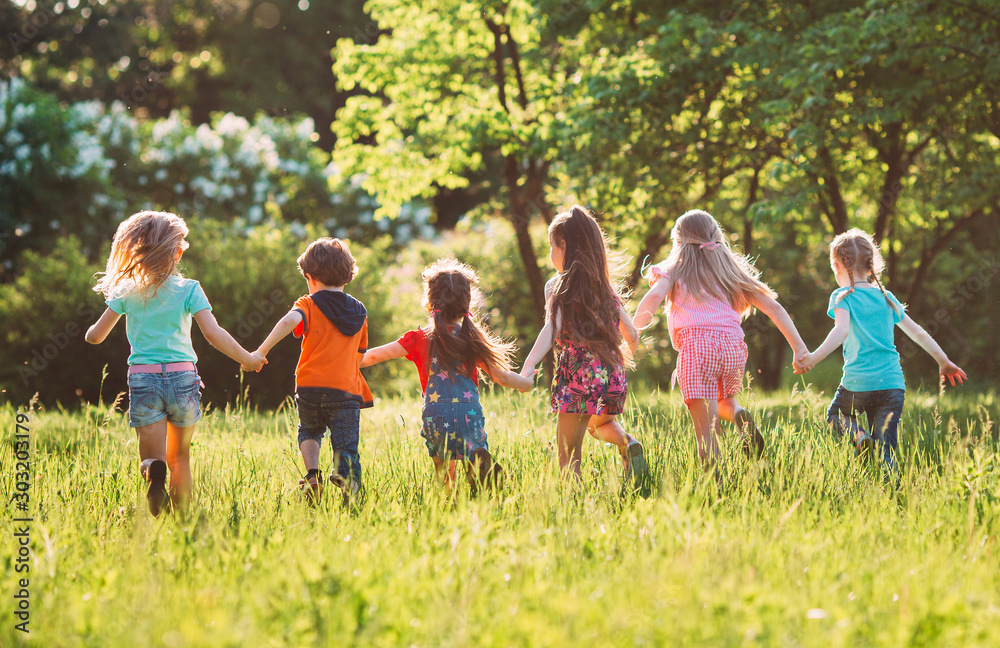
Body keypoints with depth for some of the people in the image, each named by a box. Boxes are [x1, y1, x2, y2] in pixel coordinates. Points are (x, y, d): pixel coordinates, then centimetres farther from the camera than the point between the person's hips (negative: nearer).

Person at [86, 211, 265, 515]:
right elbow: (213, 334, -11)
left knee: (152, 456, -1)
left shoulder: (127, 292, 4)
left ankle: (153, 472, -35)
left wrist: (91, 331, 33)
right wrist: (246, 359, 3)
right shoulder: (189, 289, -2)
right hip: (182, 376, 0)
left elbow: (95, 336, 9)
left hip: (143, 378, 0)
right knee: (180, 457, 18)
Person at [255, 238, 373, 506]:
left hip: (310, 385, -1)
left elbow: (289, 321, -19)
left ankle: (312, 474, 3)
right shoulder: (359, 312, 16)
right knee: (346, 445, -2)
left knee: (309, 431, 26)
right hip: (346, 388, 1)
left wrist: (261, 351, -17)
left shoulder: (309, 305, 4)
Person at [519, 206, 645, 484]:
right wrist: (625, 357, 40)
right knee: (599, 423, 35)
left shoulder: (558, 286, -1)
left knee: (567, 457, -1)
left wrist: (529, 365, -31)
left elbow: (553, 327, -19)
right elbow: (631, 334, 17)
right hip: (611, 373, 6)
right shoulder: (606, 287, 14)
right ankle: (627, 442, 5)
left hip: (578, 376, -6)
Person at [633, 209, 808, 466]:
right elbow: (772, 307, 19)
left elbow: (654, 296, -6)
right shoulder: (731, 271, 26)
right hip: (733, 346, 4)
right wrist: (798, 346, 16)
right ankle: (740, 415, -1)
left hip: (696, 346, -4)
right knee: (723, 399, 31)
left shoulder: (674, 271, 17)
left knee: (707, 432, -5)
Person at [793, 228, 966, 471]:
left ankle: (858, 435, -4)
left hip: (858, 384, -3)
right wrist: (944, 362, 29)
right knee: (885, 451, 5)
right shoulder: (886, 297, 13)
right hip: (893, 384, 3)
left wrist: (814, 358, -30)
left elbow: (842, 331, -21)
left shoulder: (843, 297, -2)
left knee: (835, 415, 27)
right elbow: (918, 333, 19)